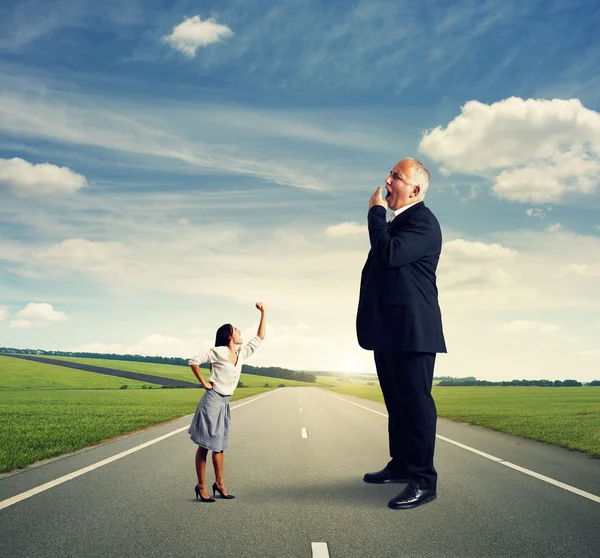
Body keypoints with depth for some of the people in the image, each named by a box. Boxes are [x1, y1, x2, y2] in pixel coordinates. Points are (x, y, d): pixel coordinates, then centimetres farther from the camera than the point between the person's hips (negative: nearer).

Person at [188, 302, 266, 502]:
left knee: (219, 445, 14)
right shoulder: (218, 352, -11)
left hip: (225, 403, 7)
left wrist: (262, 313, 9)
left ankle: (219, 483, 22)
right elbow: (193, 361, -11)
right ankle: (201, 486, 7)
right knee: (204, 444, 0)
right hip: (212, 400, -7)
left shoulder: (241, 354, 8)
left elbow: (259, 338, 13)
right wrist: (204, 383, -8)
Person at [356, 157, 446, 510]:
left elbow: (389, 254, -26)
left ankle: (423, 480, 0)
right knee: (396, 401, 16)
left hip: (411, 327, -10)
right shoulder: (396, 221, 20)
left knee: (415, 401, -7)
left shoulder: (423, 221, -11)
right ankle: (401, 465, 28)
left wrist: (376, 212, -12)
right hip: (390, 327, 10)